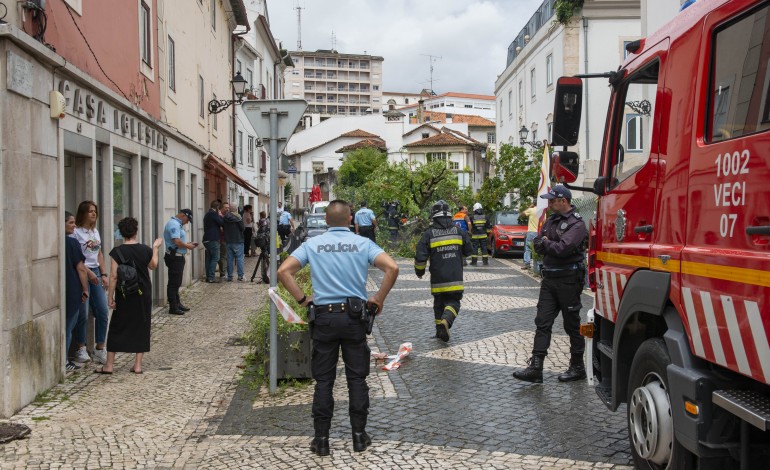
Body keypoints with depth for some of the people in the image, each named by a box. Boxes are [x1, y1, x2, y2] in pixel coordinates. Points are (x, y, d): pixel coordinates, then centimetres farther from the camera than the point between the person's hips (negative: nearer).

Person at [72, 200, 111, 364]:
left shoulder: (95, 231, 14)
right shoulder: (76, 232, -9)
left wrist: (103, 274, 13)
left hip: (96, 272, 7)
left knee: (103, 312, 4)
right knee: (83, 314, -2)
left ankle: (100, 349, 13)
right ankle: (81, 349, 12)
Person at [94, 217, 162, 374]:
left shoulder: (117, 252, -12)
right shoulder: (146, 250, -3)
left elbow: (113, 276, -13)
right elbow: (153, 266, 17)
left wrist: (110, 297, -7)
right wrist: (155, 248, 29)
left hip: (124, 296, -2)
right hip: (143, 295, 2)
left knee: (117, 328, 8)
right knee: (141, 328, 9)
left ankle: (109, 365, 11)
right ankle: (138, 365, 10)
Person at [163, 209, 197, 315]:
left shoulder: (178, 224, 16)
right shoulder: (174, 224, -17)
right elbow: (177, 242, -27)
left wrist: (189, 243, 11)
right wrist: (188, 246, -13)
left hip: (178, 257, 11)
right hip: (174, 257, -11)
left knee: (176, 282, 17)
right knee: (174, 283, -4)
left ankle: (177, 303, 26)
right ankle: (173, 307, 0)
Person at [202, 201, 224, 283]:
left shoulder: (207, 214, 17)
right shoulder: (214, 213, -11)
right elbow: (222, 223, -12)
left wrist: (219, 229, 28)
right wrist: (220, 216, 2)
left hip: (206, 239, 9)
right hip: (213, 239, -9)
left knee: (209, 258, 11)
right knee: (215, 258, -6)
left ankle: (208, 276, 11)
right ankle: (211, 277, -10)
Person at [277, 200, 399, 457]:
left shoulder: (312, 244, 2)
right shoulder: (363, 243, 0)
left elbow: (283, 271, -6)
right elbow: (392, 268, -12)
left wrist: (303, 299, 2)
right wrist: (379, 299, -1)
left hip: (323, 317, 0)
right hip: (354, 317, 0)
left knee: (323, 380, 8)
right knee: (357, 378, 10)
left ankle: (321, 439, 12)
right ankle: (359, 435, 16)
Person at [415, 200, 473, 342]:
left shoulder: (428, 234, -7)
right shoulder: (459, 231, 0)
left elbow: (420, 257, -6)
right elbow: (468, 250, 13)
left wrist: (419, 271, 11)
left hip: (438, 278, 0)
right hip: (455, 278, 0)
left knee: (439, 303, 17)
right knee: (453, 302, 5)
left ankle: (440, 330, 20)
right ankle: (445, 321, -22)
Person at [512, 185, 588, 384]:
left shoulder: (576, 224, -13)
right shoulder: (551, 220, 14)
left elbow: (562, 248, -24)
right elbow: (538, 245, 9)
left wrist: (545, 243, -6)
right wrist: (551, 245, -10)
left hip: (568, 280, -7)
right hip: (549, 279, 8)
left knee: (572, 325, 4)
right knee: (542, 323, 0)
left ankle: (577, 367, 16)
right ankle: (535, 368, -2)